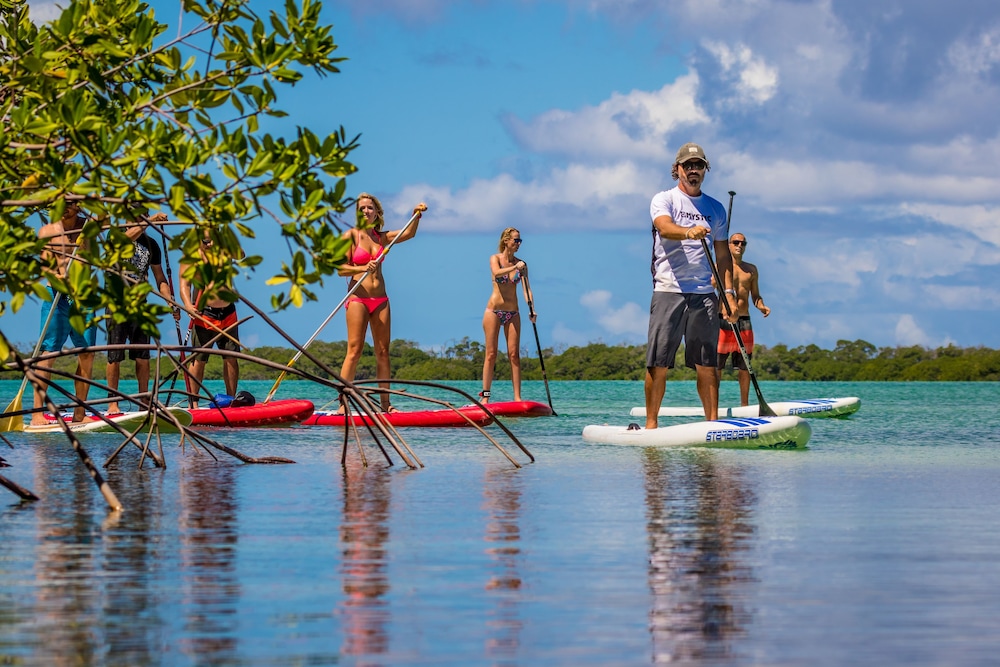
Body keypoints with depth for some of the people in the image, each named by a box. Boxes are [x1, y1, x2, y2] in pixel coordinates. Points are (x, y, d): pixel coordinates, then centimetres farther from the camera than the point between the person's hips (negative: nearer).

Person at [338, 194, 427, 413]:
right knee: (354, 351, -11)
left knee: (383, 352, 4)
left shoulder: (381, 237, 13)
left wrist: (416, 215, -13)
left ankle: (385, 404, 6)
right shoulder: (351, 235, -1)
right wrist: (363, 268, -22)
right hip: (358, 298, -5)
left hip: (380, 299, 5)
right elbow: (341, 268, -7)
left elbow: (409, 233, 3)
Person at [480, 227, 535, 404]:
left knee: (514, 354, -1)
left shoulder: (521, 264, 7)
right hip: (494, 310, -3)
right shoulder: (495, 258, -1)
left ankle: (517, 398, -3)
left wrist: (531, 309, -17)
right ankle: (485, 396, -2)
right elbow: (496, 272, -23)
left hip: (513, 313, 3)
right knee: (491, 354, -4)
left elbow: (526, 288, -2)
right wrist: (514, 268, -38)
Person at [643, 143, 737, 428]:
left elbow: (723, 255, 17)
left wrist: (729, 291, 4)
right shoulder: (663, 200, 3)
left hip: (704, 294, 3)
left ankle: (713, 422, 1)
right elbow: (665, 227, -19)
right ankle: (651, 423, 0)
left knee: (707, 364, 1)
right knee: (658, 364, -5)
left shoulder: (715, 209, 17)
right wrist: (689, 232, -40)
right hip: (669, 290, -3)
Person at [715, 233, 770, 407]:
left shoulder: (751, 269, 16)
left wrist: (761, 306, -2)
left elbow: (755, 295, 19)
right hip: (723, 320, -4)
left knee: (745, 367, 5)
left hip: (744, 321, 4)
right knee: (717, 366, -6)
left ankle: (745, 405, 10)